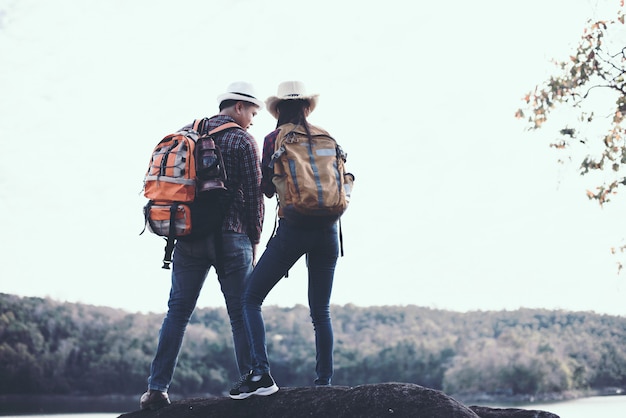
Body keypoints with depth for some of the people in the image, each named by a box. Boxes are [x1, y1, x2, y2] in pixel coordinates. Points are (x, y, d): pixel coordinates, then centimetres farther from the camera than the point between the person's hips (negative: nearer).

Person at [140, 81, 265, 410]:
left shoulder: (186, 134, 13)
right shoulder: (243, 141, -3)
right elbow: (254, 194, -5)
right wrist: (254, 240, 4)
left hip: (189, 236, 5)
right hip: (231, 237, -4)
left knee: (177, 311, 7)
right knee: (242, 315, 2)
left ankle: (157, 389, 4)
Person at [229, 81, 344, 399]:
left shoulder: (274, 139, 0)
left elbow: (268, 190, 4)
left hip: (293, 227, -4)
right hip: (327, 230, 4)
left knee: (251, 298, 4)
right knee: (321, 311, 11)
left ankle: (261, 374, -9)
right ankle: (324, 383, 9)